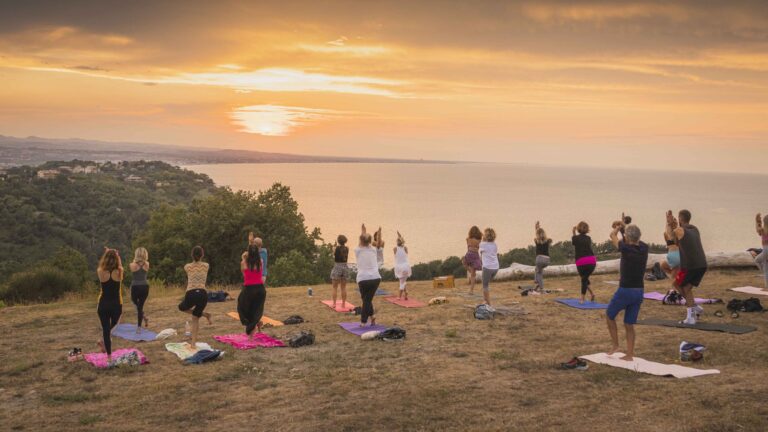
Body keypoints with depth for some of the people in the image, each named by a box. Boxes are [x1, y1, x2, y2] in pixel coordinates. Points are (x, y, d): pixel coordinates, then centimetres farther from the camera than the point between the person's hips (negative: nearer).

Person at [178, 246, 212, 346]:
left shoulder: (187, 267, 9)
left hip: (191, 294, -2)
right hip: (203, 294, 2)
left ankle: (204, 314, 13)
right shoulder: (206, 266, 10)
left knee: (181, 307, 29)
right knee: (195, 318, 17)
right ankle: (193, 342, 10)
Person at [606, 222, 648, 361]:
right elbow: (636, 240, 23)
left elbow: (612, 235, 3)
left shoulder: (626, 248, -17)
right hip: (639, 291, 5)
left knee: (610, 315, 19)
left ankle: (615, 344, 20)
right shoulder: (644, 248, -2)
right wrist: (626, 228, 33)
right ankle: (629, 354, 12)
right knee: (629, 324, 13)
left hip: (625, 290, -5)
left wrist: (618, 228, 23)